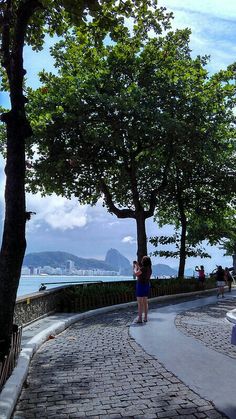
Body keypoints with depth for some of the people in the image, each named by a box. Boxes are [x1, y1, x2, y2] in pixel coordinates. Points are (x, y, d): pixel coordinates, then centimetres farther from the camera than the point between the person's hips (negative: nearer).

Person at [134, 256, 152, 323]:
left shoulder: (143, 268, -20)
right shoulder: (149, 269, 5)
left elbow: (136, 273, -13)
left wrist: (136, 267, 3)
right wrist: (138, 266, 24)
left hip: (140, 285, -8)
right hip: (147, 285, 8)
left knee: (140, 303, -3)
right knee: (145, 302, 13)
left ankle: (140, 318, -1)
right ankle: (145, 318, 18)